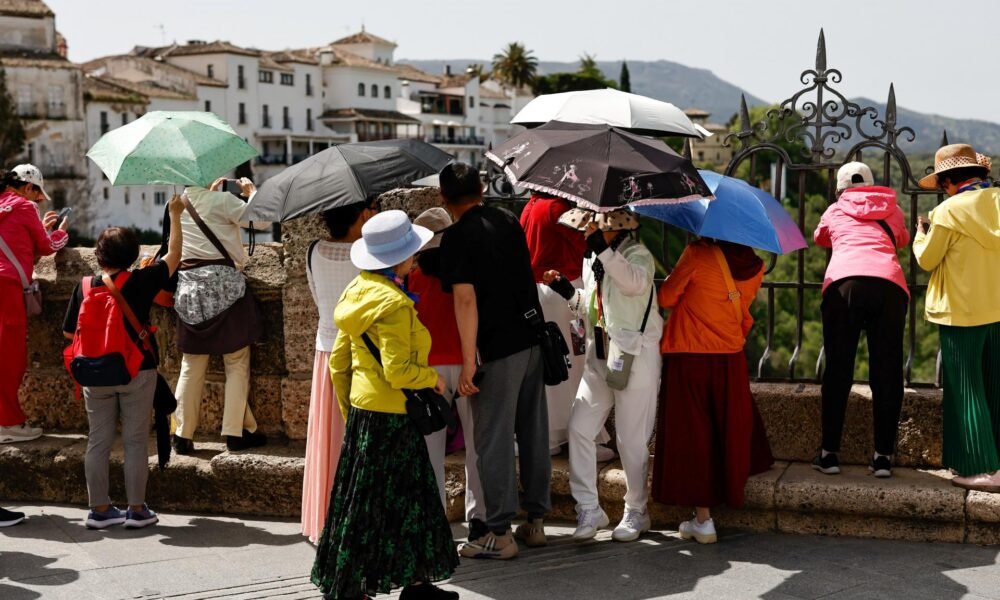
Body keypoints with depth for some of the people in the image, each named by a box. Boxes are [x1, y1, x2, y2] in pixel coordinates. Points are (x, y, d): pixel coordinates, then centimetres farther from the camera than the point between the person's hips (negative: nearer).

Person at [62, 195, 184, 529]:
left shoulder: (84, 287, -3)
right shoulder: (140, 282, -10)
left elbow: (69, 332, 4)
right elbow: (173, 257, 3)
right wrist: (175, 215, 12)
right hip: (137, 373, -3)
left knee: (98, 441, 10)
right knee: (136, 442, 5)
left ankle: (99, 509, 15)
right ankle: (137, 510, 10)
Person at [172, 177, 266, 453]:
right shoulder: (223, 201, -11)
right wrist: (252, 191, 5)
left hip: (189, 285, 5)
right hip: (223, 283, -5)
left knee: (192, 366, 10)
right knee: (237, 362, 5)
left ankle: (183, 435, 9)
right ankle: (236, 432, 5)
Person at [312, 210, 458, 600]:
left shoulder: (358, 291, 8)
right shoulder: (394, 304, -19)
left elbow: (338, 360, 13)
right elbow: (398, 372, -23)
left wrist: (348, 411, 20)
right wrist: (433, 377, -5)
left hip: (361, 410, 9)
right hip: (389, 417, -9)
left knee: (412, 499, 16)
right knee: (373, 509, 1)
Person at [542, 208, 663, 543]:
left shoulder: (638, 255, -10)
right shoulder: (592, 259, 12)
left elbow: (635, 282, -34)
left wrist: (604, 249, -40)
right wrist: (569, 294, 2)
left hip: (634, 360, -7)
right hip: (599, 359, 7)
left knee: (631, 440, 1)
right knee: (579, 428, 0)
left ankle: (636, 512, 17)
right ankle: (589, 509, 10)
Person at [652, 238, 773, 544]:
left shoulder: (697, 254, -13)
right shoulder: (754, 267, 1)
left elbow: (666, 298, -4)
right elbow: (744, 317, 11)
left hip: (688, 357, -4)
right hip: (731, 358, 4)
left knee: (693, 435, 2)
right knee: (730, 433, 19)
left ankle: (703, 520, 3)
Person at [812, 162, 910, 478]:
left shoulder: (834, 211, 25)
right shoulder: (891, 209, 27)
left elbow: (819, 238, 47)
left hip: (843, 283, 0)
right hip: (889, 285, 1)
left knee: (837, 371, 5)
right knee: (887, 372, 6)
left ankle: (829, 453, 6)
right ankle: (883, 455, 5)